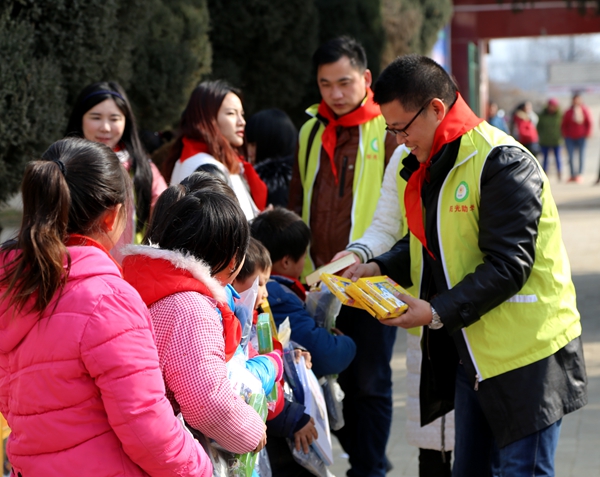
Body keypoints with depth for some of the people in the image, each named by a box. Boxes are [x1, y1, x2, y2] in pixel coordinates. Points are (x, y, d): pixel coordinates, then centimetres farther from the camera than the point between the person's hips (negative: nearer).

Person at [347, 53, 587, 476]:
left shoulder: (502, 163, -18)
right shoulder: (430, 166, 11)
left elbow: (508, 264, -23)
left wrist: (438, 312, -25)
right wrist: (382, 269, 4)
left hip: (525, 353, -9)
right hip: (472, 351, 9)